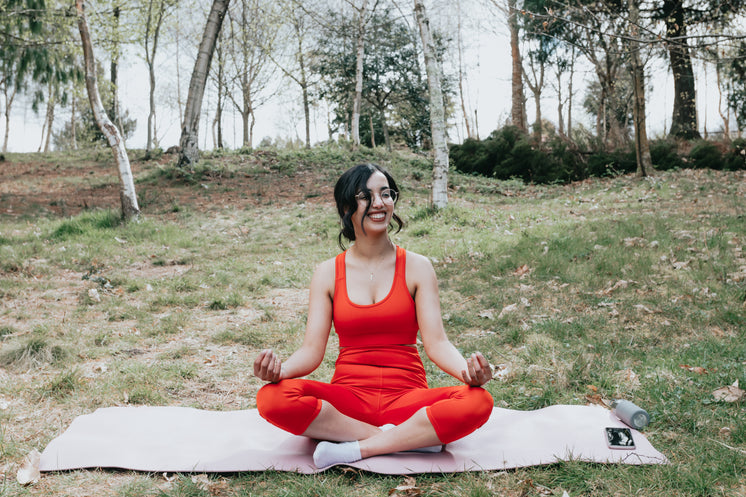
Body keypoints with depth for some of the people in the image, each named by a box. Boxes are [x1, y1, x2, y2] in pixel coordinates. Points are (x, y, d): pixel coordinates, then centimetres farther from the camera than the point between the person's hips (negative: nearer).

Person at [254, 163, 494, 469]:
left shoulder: (417, 267, 4)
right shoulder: (328, 273, 6)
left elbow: (436, 343, -4)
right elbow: (312, 350, -1)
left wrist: (468, 370, -27)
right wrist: (280, 369, -24)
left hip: (407, 397, 0)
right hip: (347, 398, 1)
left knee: (478, 402, -30)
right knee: (271, 398, -28)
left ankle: (353, 450, -21)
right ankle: (412, 437, -20)